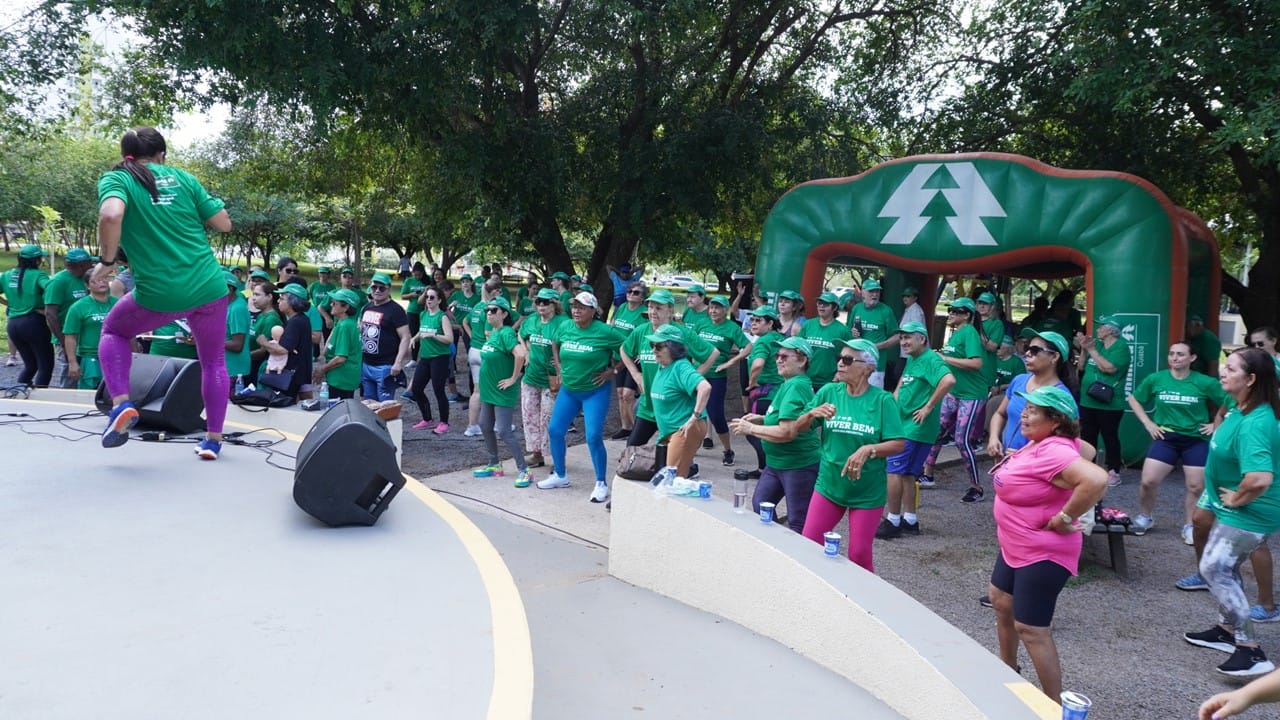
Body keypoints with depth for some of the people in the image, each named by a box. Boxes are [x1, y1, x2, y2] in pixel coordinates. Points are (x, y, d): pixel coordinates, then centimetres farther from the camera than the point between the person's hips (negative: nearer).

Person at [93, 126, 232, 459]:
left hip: (159, 293, -2)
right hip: (209, 286, 2)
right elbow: (224, 224, 7)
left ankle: (121, 404, 8)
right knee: (213, 360, 21)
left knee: (114, 331, 27)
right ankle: (213, 440, 20)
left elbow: (111, 215, -20)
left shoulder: (115, 179, 2)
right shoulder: (182, 177, 10)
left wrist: (107, 261, -7)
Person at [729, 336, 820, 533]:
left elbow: (787, 432, -27)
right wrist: (762, 419, 8)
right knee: (759, 505, 20)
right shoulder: (790, 384, 9)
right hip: (777, 462, 11)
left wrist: (751, 429, -15)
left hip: (798, 466, -11)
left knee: (798, 523, -2)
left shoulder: (796, 387, -21)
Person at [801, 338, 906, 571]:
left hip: (868, 492, -3)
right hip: (829, 485, 3)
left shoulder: (883, 400, -10)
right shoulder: (829, 391, -2)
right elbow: (799, 428, 2)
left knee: (859, 555, 4)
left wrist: (869, 449, -26)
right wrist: (812, 414, -19)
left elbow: (899, 444, -10)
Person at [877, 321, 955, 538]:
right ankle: (909, 520, 20)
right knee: (907, 474, 13)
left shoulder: (930, 360, -15)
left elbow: (949, 380, -32)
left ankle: (892, 521, -1)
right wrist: (896, 395, 15)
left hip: (916, 428, -10)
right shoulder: (912, 360, 15)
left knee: (894, 471, -7)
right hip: (906, 424, 10)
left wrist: (928, 407, -26)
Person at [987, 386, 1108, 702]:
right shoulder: (1039, 443, 1)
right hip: (1016, 546, 11)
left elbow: (1097, 480, -42)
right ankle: (1008, 670, 44)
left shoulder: (1053, 452, -28)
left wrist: (1064, 518, -30)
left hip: (1042, 554, -11)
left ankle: (1054, 705, 10)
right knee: (1000, 600, 25)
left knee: (1031, 629, -3)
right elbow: (1084, 449, 21)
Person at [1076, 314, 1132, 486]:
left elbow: (1109, 368, -23)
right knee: (1087, 437, 11)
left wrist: (1091, 350, -16)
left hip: (1109, 404, -7)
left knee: (1110, 437, -1)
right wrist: (1084, 349, 0)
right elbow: (1081, 368, 14)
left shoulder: (1121, 347, -9)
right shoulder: (1097, 344, 12)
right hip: (1087, 401, 7)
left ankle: (1113, 471, 7)